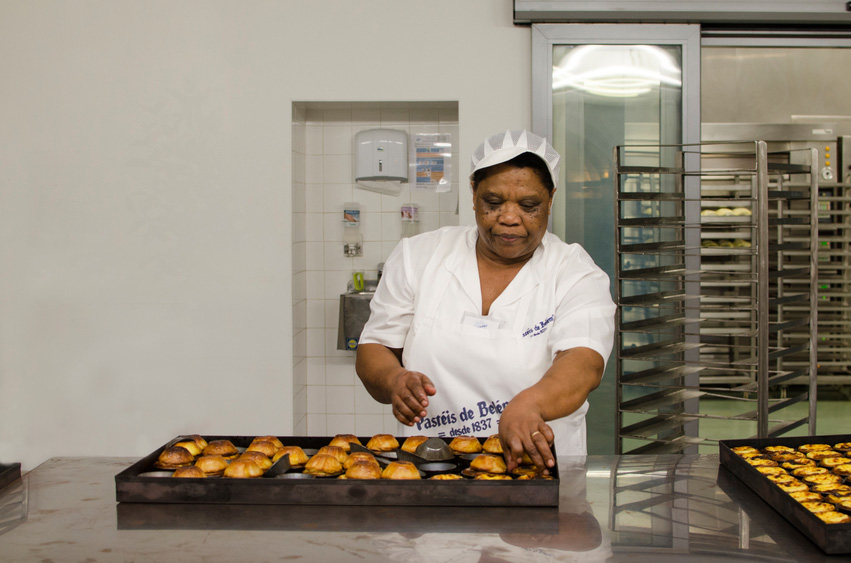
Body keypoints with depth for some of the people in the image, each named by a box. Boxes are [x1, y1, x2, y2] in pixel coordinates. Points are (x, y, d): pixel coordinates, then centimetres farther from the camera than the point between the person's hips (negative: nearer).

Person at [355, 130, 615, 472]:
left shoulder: (577, 274, 0)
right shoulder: (417, 256, 7)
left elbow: (584, 364, -17)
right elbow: (373, 352, 8)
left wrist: (529, 403, -38)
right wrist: (395, 380, -15)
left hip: (537, 469, -1)